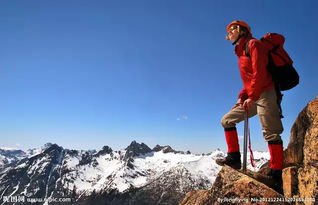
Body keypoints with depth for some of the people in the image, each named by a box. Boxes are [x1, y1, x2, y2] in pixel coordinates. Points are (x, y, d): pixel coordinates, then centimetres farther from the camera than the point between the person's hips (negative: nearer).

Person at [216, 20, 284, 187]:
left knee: (270, 133, -9)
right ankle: (234, 158, 7)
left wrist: (252, 97, -20)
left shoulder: (253, 44, -1)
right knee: (227, 120, 6)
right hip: (252, 98, 9)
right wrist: (241, 98, 11)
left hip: (264, 95, -9)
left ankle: (276, 174, -3)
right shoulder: (241, 53, 24)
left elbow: (259, 73, -15)